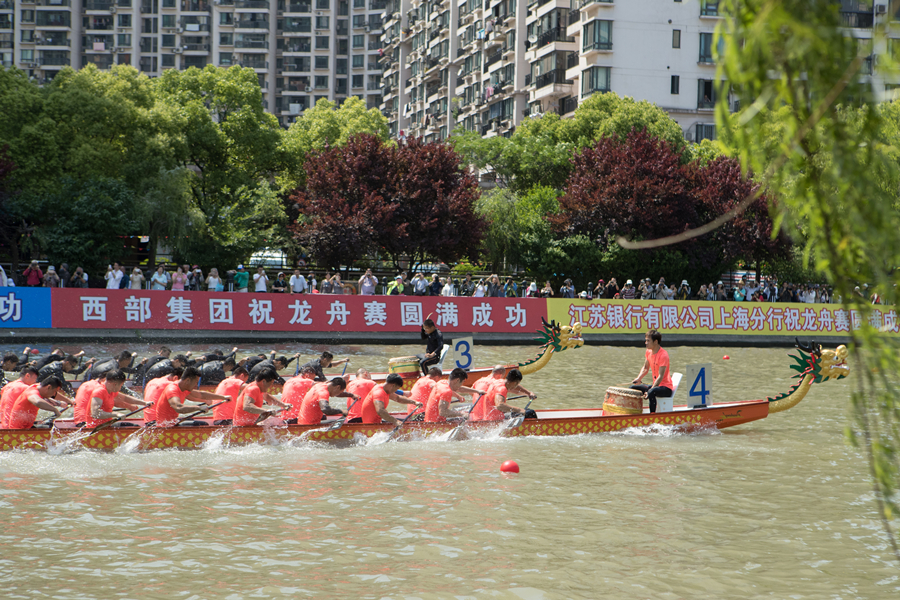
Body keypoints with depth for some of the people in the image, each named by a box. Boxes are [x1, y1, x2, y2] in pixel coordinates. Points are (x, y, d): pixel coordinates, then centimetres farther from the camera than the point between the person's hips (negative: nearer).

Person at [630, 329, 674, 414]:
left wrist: (649, 391, -31)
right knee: (633, 388, 8)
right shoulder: (648, 352, 4)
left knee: (651, 392, -38)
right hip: (655, 384, 9)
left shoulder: (663, 355, -21)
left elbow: (660, 376, -25)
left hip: (666, 388, -9)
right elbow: (645, 368, 19)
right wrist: (638, 378, -1)